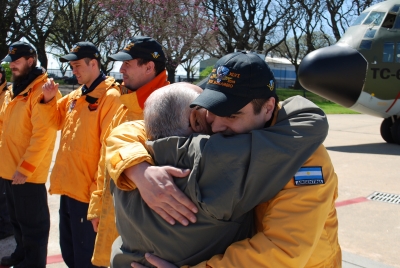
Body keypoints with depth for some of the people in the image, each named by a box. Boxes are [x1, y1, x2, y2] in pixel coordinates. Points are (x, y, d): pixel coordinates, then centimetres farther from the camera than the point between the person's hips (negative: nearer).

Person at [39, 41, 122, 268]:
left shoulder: (110, 96, -14)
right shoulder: (75, 96, 12)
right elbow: (55, 122, 24)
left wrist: (99, 189, -19)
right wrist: (49, 100, 4)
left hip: (88, 192, -8)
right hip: (68, 187, 9)